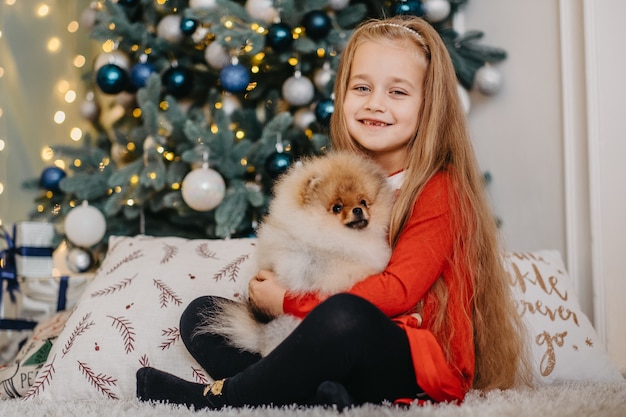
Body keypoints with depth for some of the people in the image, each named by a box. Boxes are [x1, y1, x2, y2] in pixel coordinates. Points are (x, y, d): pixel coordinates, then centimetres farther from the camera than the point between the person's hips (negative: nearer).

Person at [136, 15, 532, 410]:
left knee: (344, 316, -39)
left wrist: (287, 301, -15)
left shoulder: (439, 190, -7)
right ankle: (314, 397, -25)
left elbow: (397, 290, -18)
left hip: (422, 367, -7)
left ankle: (220, 396, -19)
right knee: (201, 314, 1)